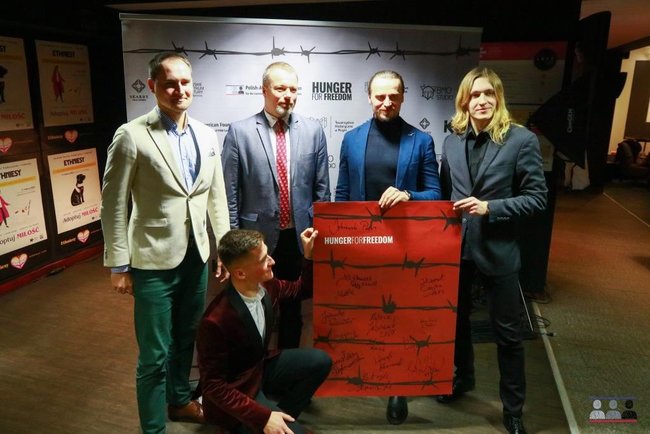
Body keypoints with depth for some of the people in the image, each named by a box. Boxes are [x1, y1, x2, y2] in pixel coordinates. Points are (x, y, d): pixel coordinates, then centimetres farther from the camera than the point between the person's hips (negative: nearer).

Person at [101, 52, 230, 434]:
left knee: (186, 339, 22)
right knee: (155, 355, 6)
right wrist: (118, 265, -8)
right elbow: (114, 205, -8)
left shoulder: (207, 136, 4)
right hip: (154, 260, -5)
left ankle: (180, 400, 46)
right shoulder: (132, 136, -11)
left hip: (197, 256, 5)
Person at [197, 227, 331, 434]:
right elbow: (213, 386, -24)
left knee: (320, 361, -4)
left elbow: (302, 289, 9)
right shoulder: (216, 321, -34)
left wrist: (308, 254, -6)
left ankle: (282, 415, 7)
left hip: (261, 367, 8)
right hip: (236, 392, -7)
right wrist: (263, 417, -29)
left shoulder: (267, 285, -12)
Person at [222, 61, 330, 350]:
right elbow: (229, 193, -4)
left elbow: (321, 189, 6)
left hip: (300, 238, 2)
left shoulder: (313, 131, 1)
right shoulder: (240, 131, -5)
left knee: (293, 308, 17)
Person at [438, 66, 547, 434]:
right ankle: (463, 377, 46)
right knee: (457, 318, 21)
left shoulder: (522, 139, -9)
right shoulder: (453, 140, 3)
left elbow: (537, 198, -11)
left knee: (507, 332, 9)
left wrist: (490, 207, -21)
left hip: (498, 249, -4)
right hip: (455, 246, 4)